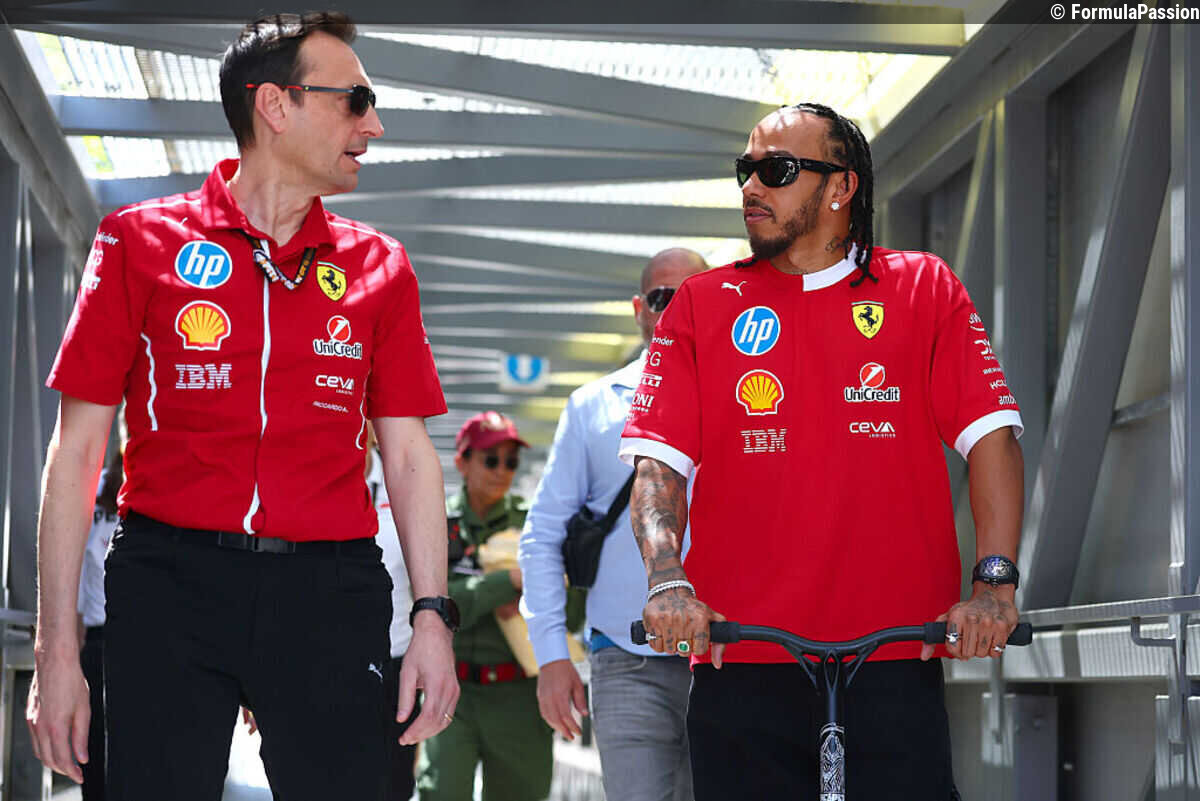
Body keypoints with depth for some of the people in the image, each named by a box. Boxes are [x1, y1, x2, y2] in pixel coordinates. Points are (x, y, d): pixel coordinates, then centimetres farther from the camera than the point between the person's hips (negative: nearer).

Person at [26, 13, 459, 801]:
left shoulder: (377, 266, 12)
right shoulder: (142, 242, 5)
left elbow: (408, 455, 12)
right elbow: (77, 450, 3)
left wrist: (432, 615, 0)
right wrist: (57, 648, -2)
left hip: (328, 589, 2)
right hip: (171, 583, -2)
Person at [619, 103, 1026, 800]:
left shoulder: (924, 290, 9)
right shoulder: (703, 305, 11)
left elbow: (991, 434, 1)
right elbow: (659, 462, 2)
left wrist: (994, 582, -12)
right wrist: (667, 580, -16)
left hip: (894, 661, -1)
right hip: (738, 662, 1)